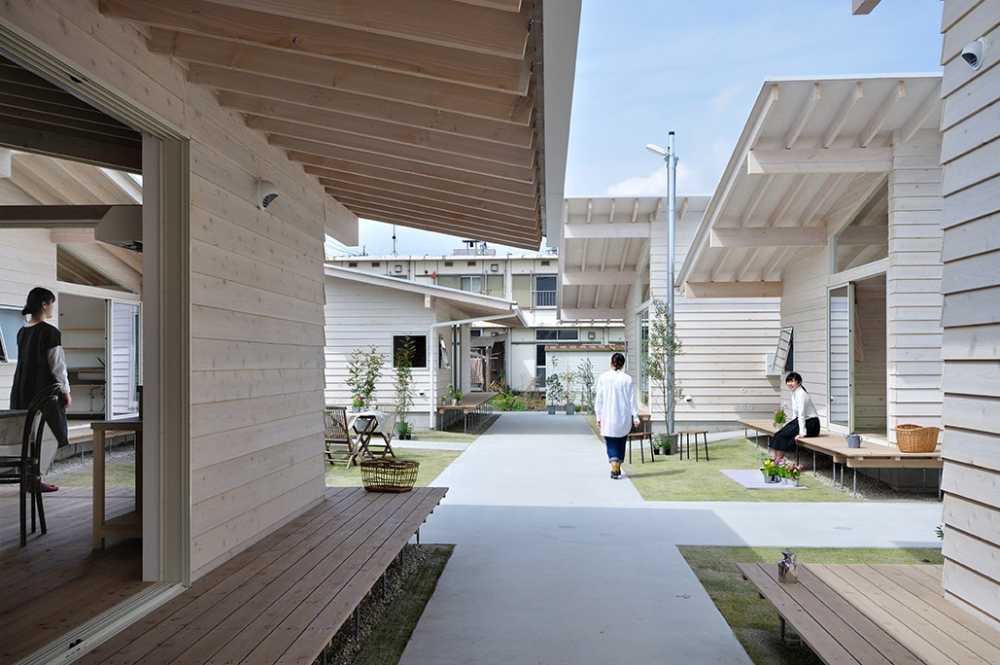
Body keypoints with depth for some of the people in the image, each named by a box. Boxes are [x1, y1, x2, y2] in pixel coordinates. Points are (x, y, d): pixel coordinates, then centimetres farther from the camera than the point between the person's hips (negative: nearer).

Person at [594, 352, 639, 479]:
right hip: (624, 416, 1)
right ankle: (618, 469, 25)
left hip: (608, 416, -1)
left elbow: (599, 399, -1)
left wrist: (598, 417, 5)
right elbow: (632, 399, -2)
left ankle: (614, 467, -17)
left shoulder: (603, 378, -4)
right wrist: (635, 416, 4)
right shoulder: (627, 379, -4)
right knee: (621, 442, 17)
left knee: (611, 443, 4)